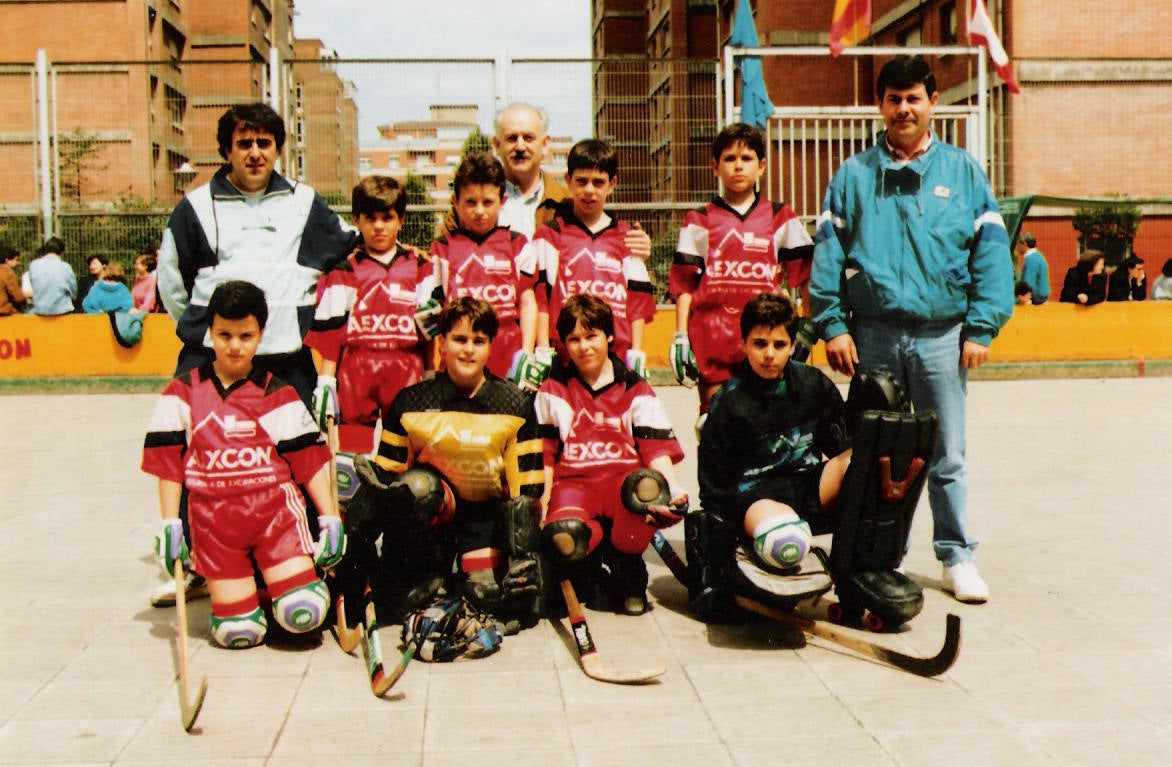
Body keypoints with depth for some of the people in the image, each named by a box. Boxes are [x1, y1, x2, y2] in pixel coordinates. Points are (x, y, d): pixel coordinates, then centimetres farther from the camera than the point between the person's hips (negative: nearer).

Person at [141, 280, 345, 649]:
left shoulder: (277, 395, 4)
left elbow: (309, 459, 2)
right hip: (213, 518, 0)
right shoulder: (183, 392, 6)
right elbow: (167, 463, 6)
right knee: (238, 632, -6)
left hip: (276, 510, 0)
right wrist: (169, 524, 0)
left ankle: (274, 579, 18)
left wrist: (330, 518, -3)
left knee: (303, 614, -14)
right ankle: (240, 589, 26)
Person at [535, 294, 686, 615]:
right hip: (573, 481, 0)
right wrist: (543, 495, -2)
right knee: (563, 539, -37)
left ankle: (628, 575, -6)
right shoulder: (553, 390, 17)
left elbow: (655, 447, 4)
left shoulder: (636, 390, 14)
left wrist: (672, 484, -15)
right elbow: (545, 451, 14)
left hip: (626, 477, 1)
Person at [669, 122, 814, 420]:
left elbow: (803, 276, 13)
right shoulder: (699, 222, 11)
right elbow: (684, 284, 6)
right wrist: (680, 336, -1)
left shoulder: (780, 218, 14)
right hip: (713, 339, 0)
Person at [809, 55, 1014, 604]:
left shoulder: (964, 172, 8)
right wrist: (832, 325, -6)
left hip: (942, 334, 0)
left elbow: (991, 251, 4)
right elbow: (827, 251, 3)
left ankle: (957, 555, 16)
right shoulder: (854, 175, 7)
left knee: (946, 455, 4)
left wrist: (981, 328, -3)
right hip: (873, 335, 1)